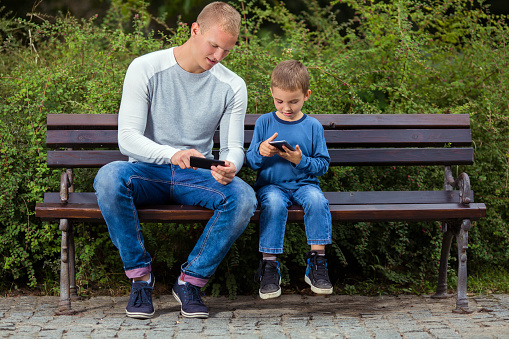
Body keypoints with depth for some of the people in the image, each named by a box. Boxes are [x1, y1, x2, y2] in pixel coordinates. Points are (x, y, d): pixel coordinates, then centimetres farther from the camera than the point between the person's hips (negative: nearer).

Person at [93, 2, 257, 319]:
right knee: (109, 177, -36)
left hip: (196, 175, 2)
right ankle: (140, 275, -17)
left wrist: (229, 167, -25)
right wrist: (170, 154, -37)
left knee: (244, 197, -30)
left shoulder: (233, 86, 0)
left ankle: (190, 281, -12)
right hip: (148, 172, -2)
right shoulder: (145, 69, -9)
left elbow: (233, 147, 2)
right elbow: (127, 138, -17)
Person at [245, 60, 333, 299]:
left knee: (317, 200, -33)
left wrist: (301, 160, -14)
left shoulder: (313, 126, 5)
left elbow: (323, 164, 5)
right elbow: (250, 161, 6)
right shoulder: (264, 123, 6)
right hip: (271, 184, -1)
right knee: (274, 203, -35)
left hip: (303, 182, 1)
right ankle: (269, 266, -28)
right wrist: (260, 152, -17)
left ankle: (317, 264, -24)